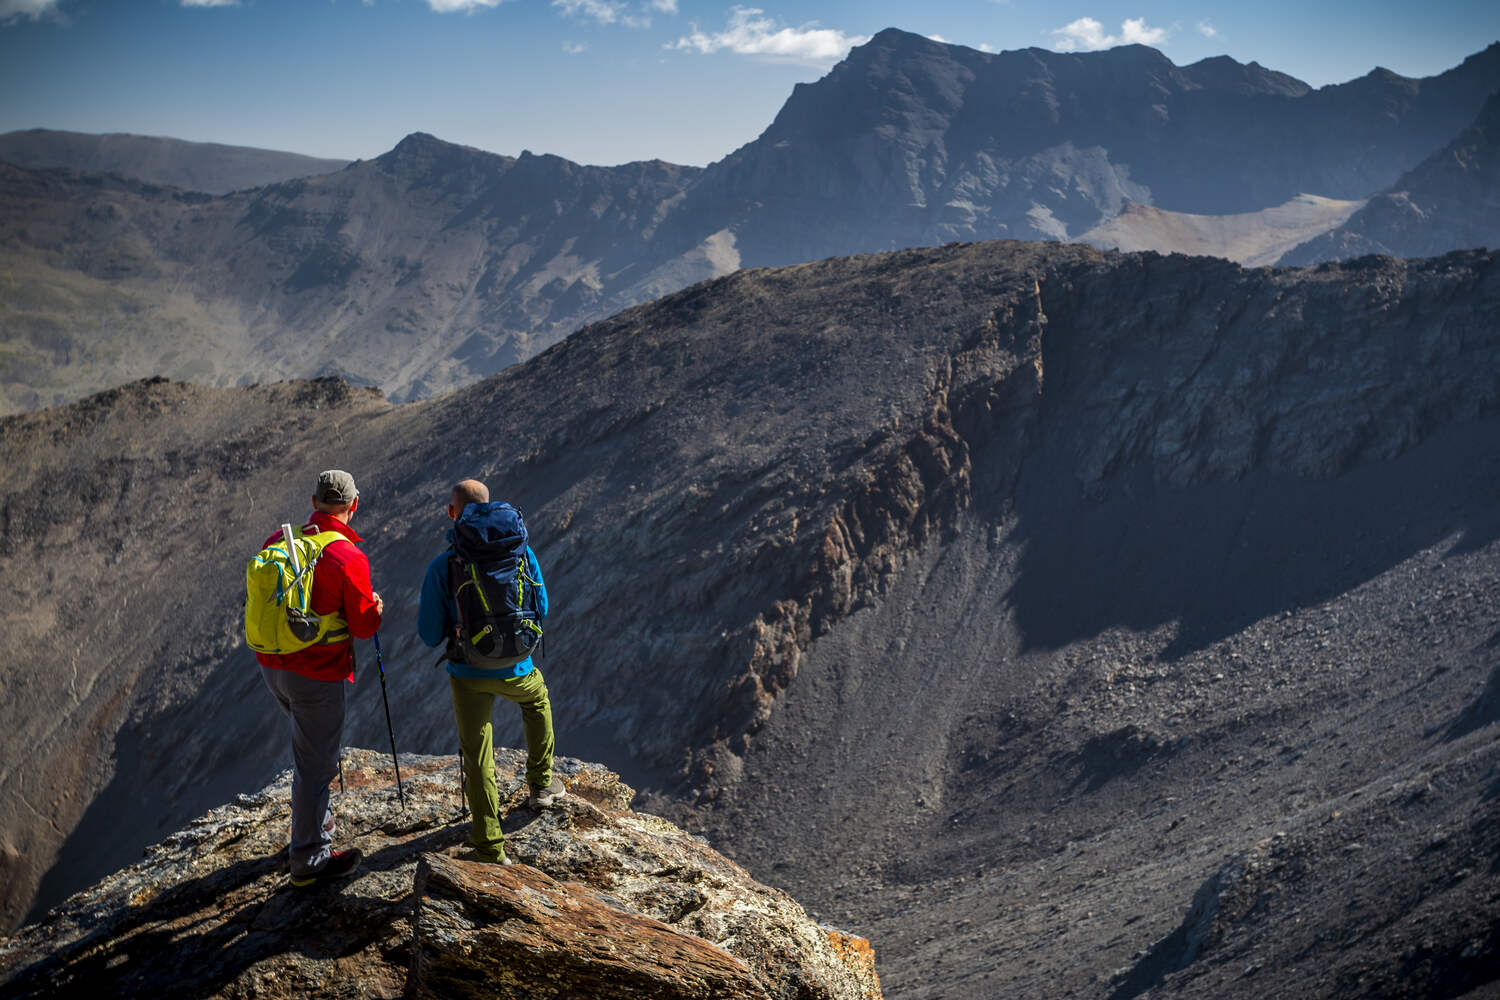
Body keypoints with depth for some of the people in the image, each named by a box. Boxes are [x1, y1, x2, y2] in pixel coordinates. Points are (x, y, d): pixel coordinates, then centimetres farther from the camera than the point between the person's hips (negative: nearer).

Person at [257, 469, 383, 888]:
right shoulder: (349, 558, -19)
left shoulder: (277, 541, 1)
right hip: (316, 676, -7)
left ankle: (315, 823, 41)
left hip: (272, 666, 7)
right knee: (314, 763, 3)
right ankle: (309, 861, 13)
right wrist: (374, 606, 7)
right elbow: (363, 626, -13)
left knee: (311, 744, 28)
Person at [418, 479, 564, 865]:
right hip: (515, 669, 2)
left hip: (469, 673, -2)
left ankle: (490, 849, 14)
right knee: (537, 699, 35)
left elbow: (430, 635, -8)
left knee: (477, 757, 10)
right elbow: (541, 609, 6)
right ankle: (541, 784, 44)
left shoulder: (442, 566, -13)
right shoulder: (520, 550, -6)